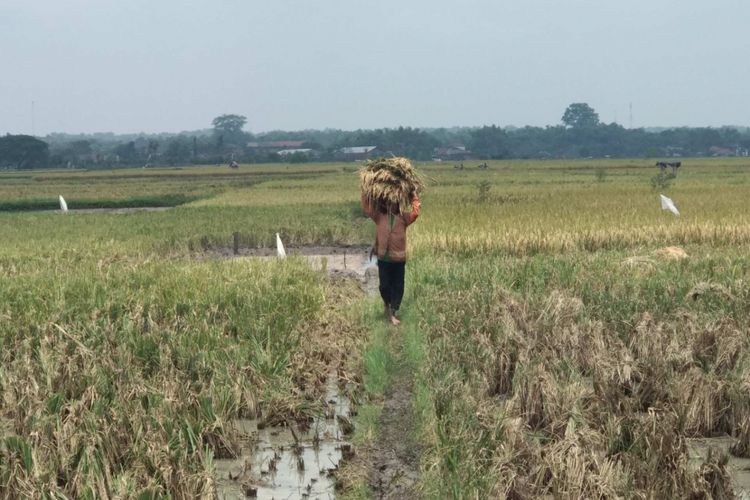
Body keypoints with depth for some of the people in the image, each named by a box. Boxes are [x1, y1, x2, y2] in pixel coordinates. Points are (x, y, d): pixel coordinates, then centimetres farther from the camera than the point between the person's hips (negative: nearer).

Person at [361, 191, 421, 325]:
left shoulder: (403, 218, 3)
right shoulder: (379, 217, 4)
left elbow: (416, 211, -7)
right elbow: (366, 207, 1)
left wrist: (413, 195, -5)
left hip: (399, 259, 0)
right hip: (383, 258, 0)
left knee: (398, 287, 5)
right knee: (384, 285, 4)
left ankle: (393, 312, 15)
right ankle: (387, 303, 33)